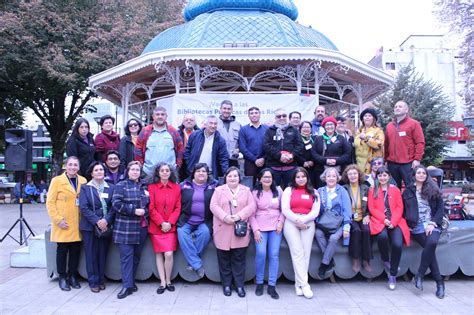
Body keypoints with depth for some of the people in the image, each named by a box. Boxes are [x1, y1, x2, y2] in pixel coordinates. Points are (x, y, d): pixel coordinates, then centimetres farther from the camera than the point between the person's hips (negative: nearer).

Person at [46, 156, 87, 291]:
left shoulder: (83, 181, 6)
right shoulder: (57, 180, -2)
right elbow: (50, 202, -4)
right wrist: (58, 219, -11)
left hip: (78, 224, 3)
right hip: (63, 224, -3)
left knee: (75, 250, 9)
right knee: (62, 250, 6)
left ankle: (72, 276, 23)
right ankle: (62, 277, 19)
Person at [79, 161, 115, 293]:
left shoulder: (110, 188, 8)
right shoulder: (85, 188, 3)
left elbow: (113, 207, 1)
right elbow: (84, 207, -6)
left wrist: (106, 220, -14)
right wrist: (97, 221, -15)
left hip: (106, 226, 2)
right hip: (89, 226, -1)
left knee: (103, 254, 7)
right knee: (91, 254, 3)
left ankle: (101, 280, 19)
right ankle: (93, 282, 13)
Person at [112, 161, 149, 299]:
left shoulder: (144, 187, 15)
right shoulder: (121, 186, 2)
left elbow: (149, 204, 21)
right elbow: (116, 203, -9)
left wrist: (145, 211, 1)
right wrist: (134, 210, -15)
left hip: (141, 226, 4)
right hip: (125, 227, -4)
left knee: (136, 255, 9)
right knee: (126, 255, -6)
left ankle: (131, 281, 21)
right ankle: (127, 285, -2)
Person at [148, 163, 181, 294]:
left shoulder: (176, 188, 4)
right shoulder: (152, 187, -1)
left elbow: (178, 208, 3)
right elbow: (151, 208, -3)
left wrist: (170, 223, -8)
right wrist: (161, 223, -10)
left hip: (170, 227, 0)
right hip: (156, 227, 0)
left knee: (169, 254, -8)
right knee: (158, 254, 3)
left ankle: (168, 281, 11)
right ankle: (163, 282, 13)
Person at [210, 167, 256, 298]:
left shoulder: (246, 190, 11)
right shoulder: (219, 190, 9)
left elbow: (252, 206, 1)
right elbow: (214, 206, -2)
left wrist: (239, 216, -14)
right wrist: (225, 216, -17)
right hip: (223, 231, 0)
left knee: (239, 259, 4)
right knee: (224, 259, 6)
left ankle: (240, 285, 14)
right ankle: (226, 285, 18)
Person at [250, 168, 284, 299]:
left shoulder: (278, 190, 9)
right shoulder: (255, 193, 3)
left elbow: (283, 209, 12)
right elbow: (251, 213, 1)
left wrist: (281, 222, -3)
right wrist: (255, 230, -8)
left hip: (275, 227, 2)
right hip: (260, 227, -2)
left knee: (274, 255, -5)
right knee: (261, 253, -14)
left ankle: (272, 286, 4)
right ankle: (259, 283, 4)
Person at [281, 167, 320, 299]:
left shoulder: (314, 192, 16)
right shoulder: (289, 190, 11)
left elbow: (315, 211, 5)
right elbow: (285, 210, 1)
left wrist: (303, 220, -10)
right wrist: (297, 220, -11)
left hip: (307, 223, 2)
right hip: (291, 222, -2)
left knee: (306, 252, -7)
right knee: (297, 252, -13)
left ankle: (299, 284, 1)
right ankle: (304, 284, -12)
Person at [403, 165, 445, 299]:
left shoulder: (433, 189, 16)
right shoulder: (408, 191, 14)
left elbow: (441, 208, 9)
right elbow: (406, 211, 10)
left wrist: (433, 223, -5)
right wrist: (424, 225, -2)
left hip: (433, 224, 0)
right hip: (417, 226, 0)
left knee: (432, 242, -30)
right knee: (429, 246, -23)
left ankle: (419, 275, -19)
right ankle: (439, 282, -12)